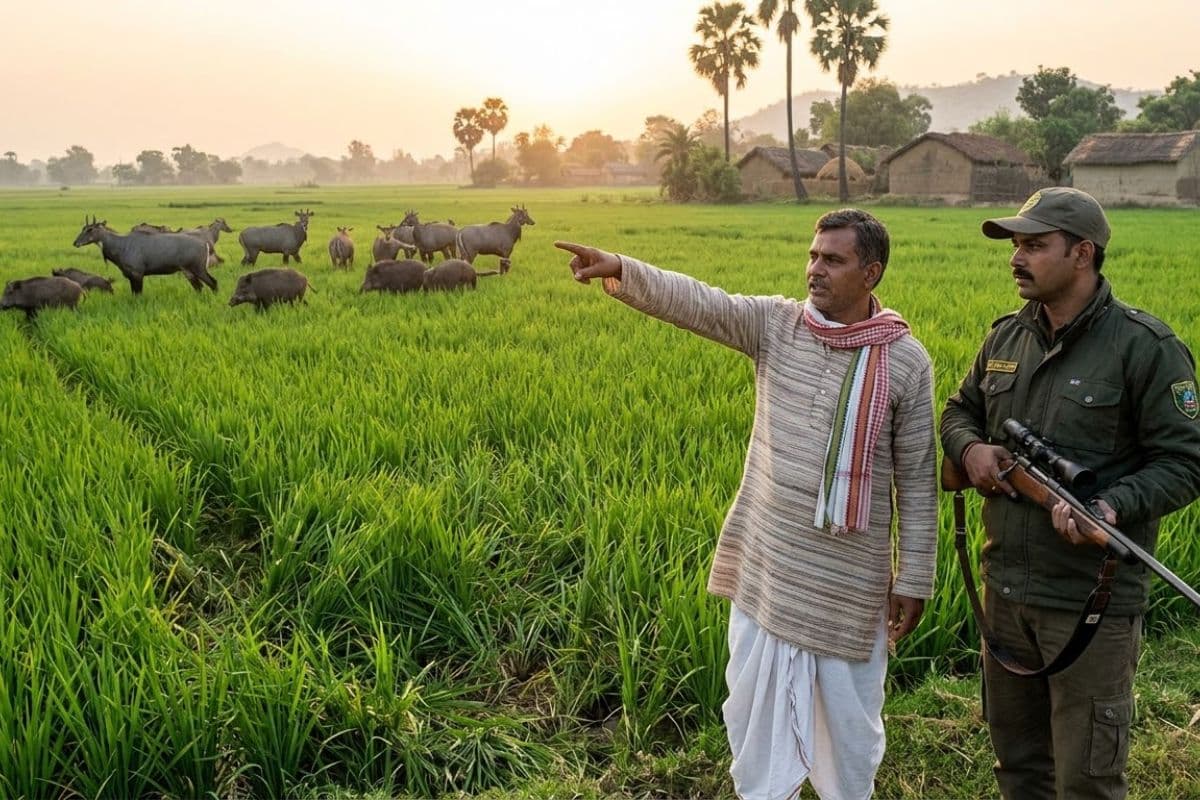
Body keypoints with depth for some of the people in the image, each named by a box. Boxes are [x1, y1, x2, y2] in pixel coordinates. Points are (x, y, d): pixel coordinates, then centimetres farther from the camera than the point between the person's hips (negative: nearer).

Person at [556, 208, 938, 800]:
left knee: (848, 713, 15)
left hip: (849, 576, -2)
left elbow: (917, 479, -3)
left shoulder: (906, 361, -7)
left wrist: (913, 580, -1)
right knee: (754, 706, 16)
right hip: (764, 563, 2)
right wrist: (622, 271, -34)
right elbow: (696, 302, -17)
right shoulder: (775, 325, -2)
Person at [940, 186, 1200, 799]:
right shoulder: (1006, 336, 7)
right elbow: (959, 410, 20)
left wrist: (1113, 507, -28)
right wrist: (970, 448, -3)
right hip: (1005, 588, 6)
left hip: (1092, 603, -6)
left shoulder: (1144, 347, -11)